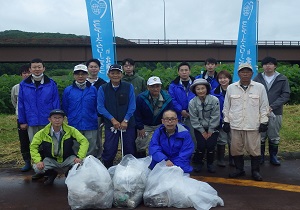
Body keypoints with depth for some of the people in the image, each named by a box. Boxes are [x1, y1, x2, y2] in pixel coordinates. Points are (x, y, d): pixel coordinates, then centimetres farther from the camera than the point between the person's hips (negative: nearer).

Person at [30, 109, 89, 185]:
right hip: (51, 160, 1)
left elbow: (84, 141, -15)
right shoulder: (42, 133, -13)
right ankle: (52, 174, 11)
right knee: (37, 168, -25)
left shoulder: (70, 130, -15)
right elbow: (33, 146, -5)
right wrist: (38, 161, -20)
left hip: (68, 159, -1)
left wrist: (80, 157, -26)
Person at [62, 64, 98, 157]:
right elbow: (65, 109, 10)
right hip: (74, 126, 0)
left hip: (91, 127, 0)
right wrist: (65, 123, 9)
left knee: (91, 153, 5)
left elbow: (97, 107, 8)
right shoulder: (68, 90, 4)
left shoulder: (93, 89, 4)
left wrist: (99, 121, 5)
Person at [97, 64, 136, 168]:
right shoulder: (103, 89, 1)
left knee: (130, 150, 8)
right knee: (109, 150, 1)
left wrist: (125, 120, -11)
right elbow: (100, 107, -4)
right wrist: (112, 119, -13)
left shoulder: (129, 87, 1)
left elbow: (132, 106, -2)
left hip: (127, 123, 1)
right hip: (110, 124, 0)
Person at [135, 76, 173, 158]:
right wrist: (140, 128, -10)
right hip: (145, 125, -1)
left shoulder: (167, 98, -14)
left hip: (161, 125, 1)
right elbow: (137, 114, -10)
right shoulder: (141, 98, -20)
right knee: (141, 145, 0)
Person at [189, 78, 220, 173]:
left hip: (212, 128, 0)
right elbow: (194, 120, -7)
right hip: (199, 128, 0)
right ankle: (199, 163, 13)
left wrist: (210, 131, -9)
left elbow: (215, 117, -10)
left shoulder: (214, 100, -14)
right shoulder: (192, 103, -12)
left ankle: (210, 164, 14)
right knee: (201, 145, -12)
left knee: (211, 145, -11)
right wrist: (203, 131, -7)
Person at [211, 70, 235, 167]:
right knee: (221, 141, 7)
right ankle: (220, 159, 19)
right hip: (220, 121, -1)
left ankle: (232, 160, 23)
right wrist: (220, 119, -11)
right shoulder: (214, 92, -3)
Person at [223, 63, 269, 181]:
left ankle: (255, 171, 21)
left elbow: (264, 106, 3)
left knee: (254, 149, 5)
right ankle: (239, 169, 26)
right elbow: (226, 107, 8)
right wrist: (226, 121, 6)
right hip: (235, 125, 2)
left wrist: (263, 122, 0)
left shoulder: (260, 87, 0)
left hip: (253, 125, -1)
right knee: (236, 149, 9)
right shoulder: (231, 88, 3)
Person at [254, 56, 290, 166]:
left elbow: (286, 95, -3)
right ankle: (260, 156, 20)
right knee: (260, 136, 6)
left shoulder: (282, 79, 2)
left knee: (274, 137, 10)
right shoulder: (257, 78, 3)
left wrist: (272, 106, -14)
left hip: (276, 113, 0)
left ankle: (273, 156, 24)